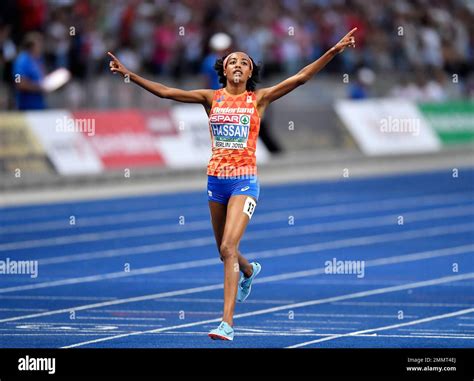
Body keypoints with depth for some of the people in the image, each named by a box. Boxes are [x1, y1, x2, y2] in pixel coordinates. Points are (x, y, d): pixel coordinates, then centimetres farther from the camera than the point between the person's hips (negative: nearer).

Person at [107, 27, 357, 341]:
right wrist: (129, 74, -1)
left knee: (229, 247, -18)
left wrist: (334, 51, -13)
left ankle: (228, 323, -20)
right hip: (216, 179, 4)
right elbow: (165, 91, 4)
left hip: (245, 181, -4)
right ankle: (250, 271, 53)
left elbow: (300, 77, -5)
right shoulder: (212, 98, 6)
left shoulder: (259, 99, 0)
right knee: (225, 250, 16)